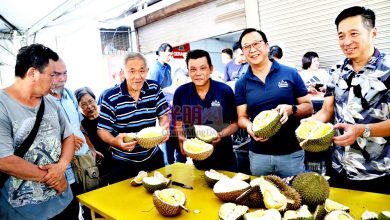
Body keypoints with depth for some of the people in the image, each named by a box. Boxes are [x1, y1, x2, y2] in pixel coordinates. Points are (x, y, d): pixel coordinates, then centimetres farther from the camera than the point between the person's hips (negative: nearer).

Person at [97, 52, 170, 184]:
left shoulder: (154, 89, -3)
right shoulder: (111, 97, -12)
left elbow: (163, 115, 4)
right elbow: (102, 129, -8)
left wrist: (164, 127, -18)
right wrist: (114, 141, -29)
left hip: (153, 158, 3)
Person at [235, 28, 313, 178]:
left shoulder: (290, 74, -3)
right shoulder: (241, 84, 1)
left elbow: (308, 107, 1)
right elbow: (242, 117, 3)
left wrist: (291, 109, -20)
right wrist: (249, 126, -19)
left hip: (291, 152, -1)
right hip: (258, 154, 2)